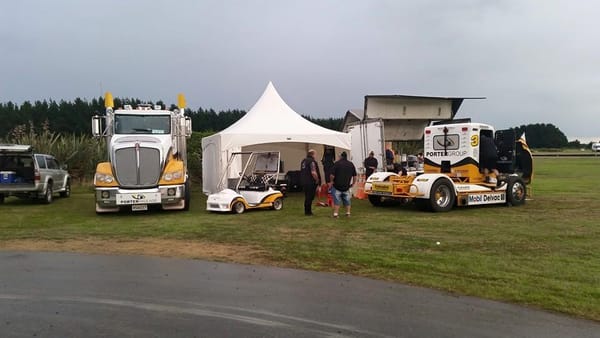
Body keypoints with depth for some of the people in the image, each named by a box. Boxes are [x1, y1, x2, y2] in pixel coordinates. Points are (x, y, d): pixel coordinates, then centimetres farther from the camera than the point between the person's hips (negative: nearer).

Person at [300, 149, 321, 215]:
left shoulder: (303, 161, 12)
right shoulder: (312, 161, -17)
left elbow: (301, 171, 21)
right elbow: (313, 173, -26)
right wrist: (317, 180, -14)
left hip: (303, 182, 9)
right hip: (311, 183, -9)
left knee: (307, 197, 18)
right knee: (310, 197, 0)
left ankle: (307, 211, 25)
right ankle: (308, 212, 5)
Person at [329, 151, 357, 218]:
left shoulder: (337, 163, -9)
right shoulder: (351, 164, 6)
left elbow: (332, 175, -14)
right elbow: (354, 176, 6)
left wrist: (331, 181, 2)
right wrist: (353, 183, 18)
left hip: (337, 186, -4)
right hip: (346, 187, 4)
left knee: (337, 200, 0)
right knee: (347, 200, 16)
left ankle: (336, 214, -2)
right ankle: (348, 213, 18)